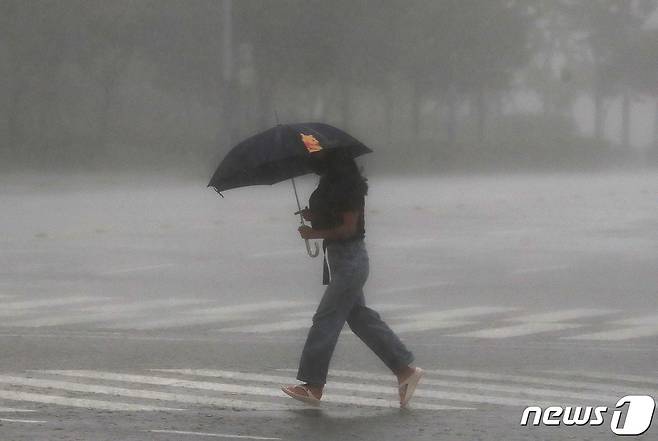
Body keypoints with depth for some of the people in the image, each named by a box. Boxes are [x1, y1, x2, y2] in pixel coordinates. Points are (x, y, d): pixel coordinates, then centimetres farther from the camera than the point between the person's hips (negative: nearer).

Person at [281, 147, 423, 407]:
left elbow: (348, 227, -18)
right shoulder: (329, 182, 12)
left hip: (349, 259, -10)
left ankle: (313, 386, -3)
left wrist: (315, 234, -16)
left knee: (326, 319, -7)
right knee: (359, 317, 12)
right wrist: (312, 216, 2)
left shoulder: (347, 185, -17)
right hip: (337, 257, 10)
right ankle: (405, 371, 14)